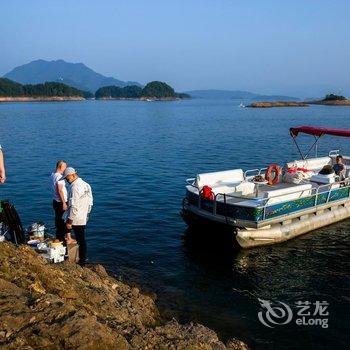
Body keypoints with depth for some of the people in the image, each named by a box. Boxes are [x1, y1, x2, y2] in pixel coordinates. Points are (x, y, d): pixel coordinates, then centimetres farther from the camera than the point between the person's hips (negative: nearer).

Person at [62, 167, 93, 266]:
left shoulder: (75, 187, -20)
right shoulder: (86, 184, 8)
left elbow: (74, 206, -24)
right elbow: (90, 202, 14)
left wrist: (69, 221, -20)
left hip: (76, 219, -8)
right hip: (84, 218, 8)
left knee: (80, 240, 2)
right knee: (82, 239, 17)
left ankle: (81, 261, 12)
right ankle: (83, 259, 27)